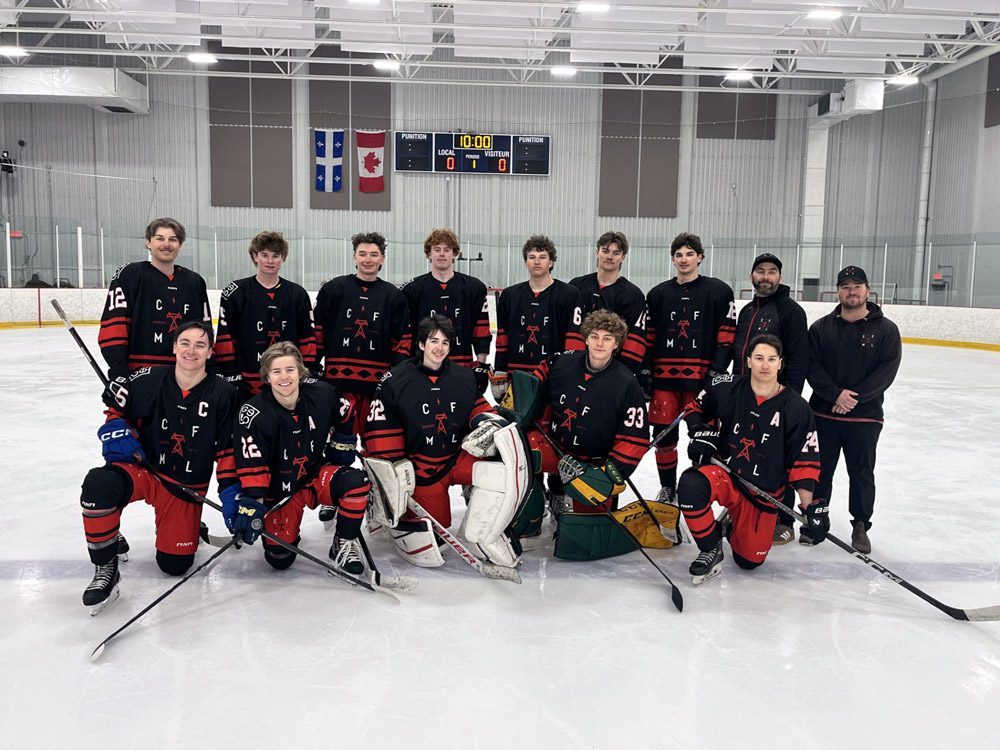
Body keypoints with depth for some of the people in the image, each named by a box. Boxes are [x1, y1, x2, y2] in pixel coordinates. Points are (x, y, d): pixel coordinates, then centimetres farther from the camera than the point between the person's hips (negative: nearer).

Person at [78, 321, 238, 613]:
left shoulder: (223, 394, -8)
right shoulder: (147, 381, -8)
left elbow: (227, 448, -2)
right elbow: (116, 411, 8)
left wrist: (230, 489, -8)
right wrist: (116, 430, -13)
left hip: (188, 487, 0)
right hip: (143, 469, 0)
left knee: (175, 564, -1)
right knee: (98, 484, -34)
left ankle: (191, 526, 34)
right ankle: (105, 567, -15)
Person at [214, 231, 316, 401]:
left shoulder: (298, 294, 8)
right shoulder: (235, 292, 1)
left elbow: (308, 337, 8)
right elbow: (225, 336, -1)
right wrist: (230, 373, -7)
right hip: (247, 384, -2)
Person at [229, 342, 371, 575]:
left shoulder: (323, 393, -14)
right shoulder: (253, 414, -21)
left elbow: (343, 418, 10)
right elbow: (251, 466, -21)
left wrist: (341, 445, 10)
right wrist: (252, 506, -25)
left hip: (317, 475, 2)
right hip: (279, 491, -1)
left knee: (356, 482, -30)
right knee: (280, 559, -7)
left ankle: (344, 543, -7)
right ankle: (287, 530, 29)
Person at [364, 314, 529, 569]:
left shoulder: (464, 378, 5)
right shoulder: (396, 381, -7)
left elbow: (478, 407, 17)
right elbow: (381, 433, -7)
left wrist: (488, 421, -8)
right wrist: (390, 480, -9)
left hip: (459, 456, 3)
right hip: (420, 468, -3)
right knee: (429, 553, -6)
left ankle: (485, 534, -14)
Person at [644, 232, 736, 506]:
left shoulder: (719, 291, 3)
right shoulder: (658, 294, 12)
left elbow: (727, 337, -2)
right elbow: (648, 336, 11)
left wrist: (717, 372, -10)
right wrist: (645, 372, 4)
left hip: (701, 379, -3)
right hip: (664, 378, 3)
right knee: (664, 436, 7)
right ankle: (667, 489, 24)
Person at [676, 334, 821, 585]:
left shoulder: (796, 408, -9)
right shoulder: (725, 388, -8)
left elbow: (805, 461, -4)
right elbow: (696, 407, 11)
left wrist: (812, 506, -10)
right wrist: (701, 433, -9)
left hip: (764, 491, 1)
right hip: (722, 471, -1)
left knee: (750, 560, 3)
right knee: (690, 485, -35)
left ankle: (731, 522, 38)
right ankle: (711, 549, -10)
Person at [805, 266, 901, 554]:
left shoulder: (886, 329, 0)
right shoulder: (821, 328, 4)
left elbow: (886, 371, -8)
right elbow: (812, 366, -3)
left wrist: (854, 397, -16)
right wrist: (836, 394, -17)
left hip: (865, 416, -1)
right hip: (824, 413, 1)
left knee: (862, 473, 8)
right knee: (820, 470, 9)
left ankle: (860, 526, 23)